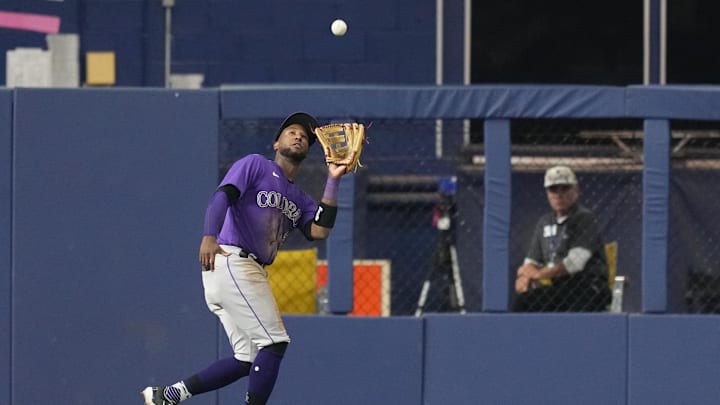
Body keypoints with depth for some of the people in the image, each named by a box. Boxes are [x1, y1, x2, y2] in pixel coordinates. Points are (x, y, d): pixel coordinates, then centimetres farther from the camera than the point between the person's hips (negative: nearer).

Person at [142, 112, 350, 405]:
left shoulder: (300, 200, 24)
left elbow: (319, 231, 5)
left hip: (252, 272, 9)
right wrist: (209, 236, -31)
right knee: (274, 342, -14)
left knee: (249, 360, 5)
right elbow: (222, 196, -12)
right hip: (231, 261, -9)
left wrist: (333, 181, 1)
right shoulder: (255, 165, 4)